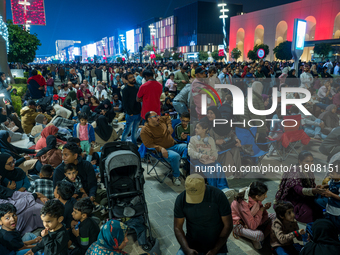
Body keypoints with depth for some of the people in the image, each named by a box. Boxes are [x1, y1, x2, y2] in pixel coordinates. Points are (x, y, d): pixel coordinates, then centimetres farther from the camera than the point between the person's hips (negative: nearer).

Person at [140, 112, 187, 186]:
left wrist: (169, 126, 12)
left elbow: (167, 118, 31)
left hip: (173, 146, 8)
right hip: (163, 150, -7)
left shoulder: (160, 120, 8)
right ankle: (176, 176, -11)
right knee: (175, 156, -35)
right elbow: (149, 145, -17)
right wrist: (161, 149, -29)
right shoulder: (145, 131, -11)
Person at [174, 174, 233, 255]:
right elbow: (177, 227, -4)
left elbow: (228, 225, -10)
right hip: (192, 245, 1)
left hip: (217, 245, 0)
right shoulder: (181, 199, -10)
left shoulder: (218, 196, -16)